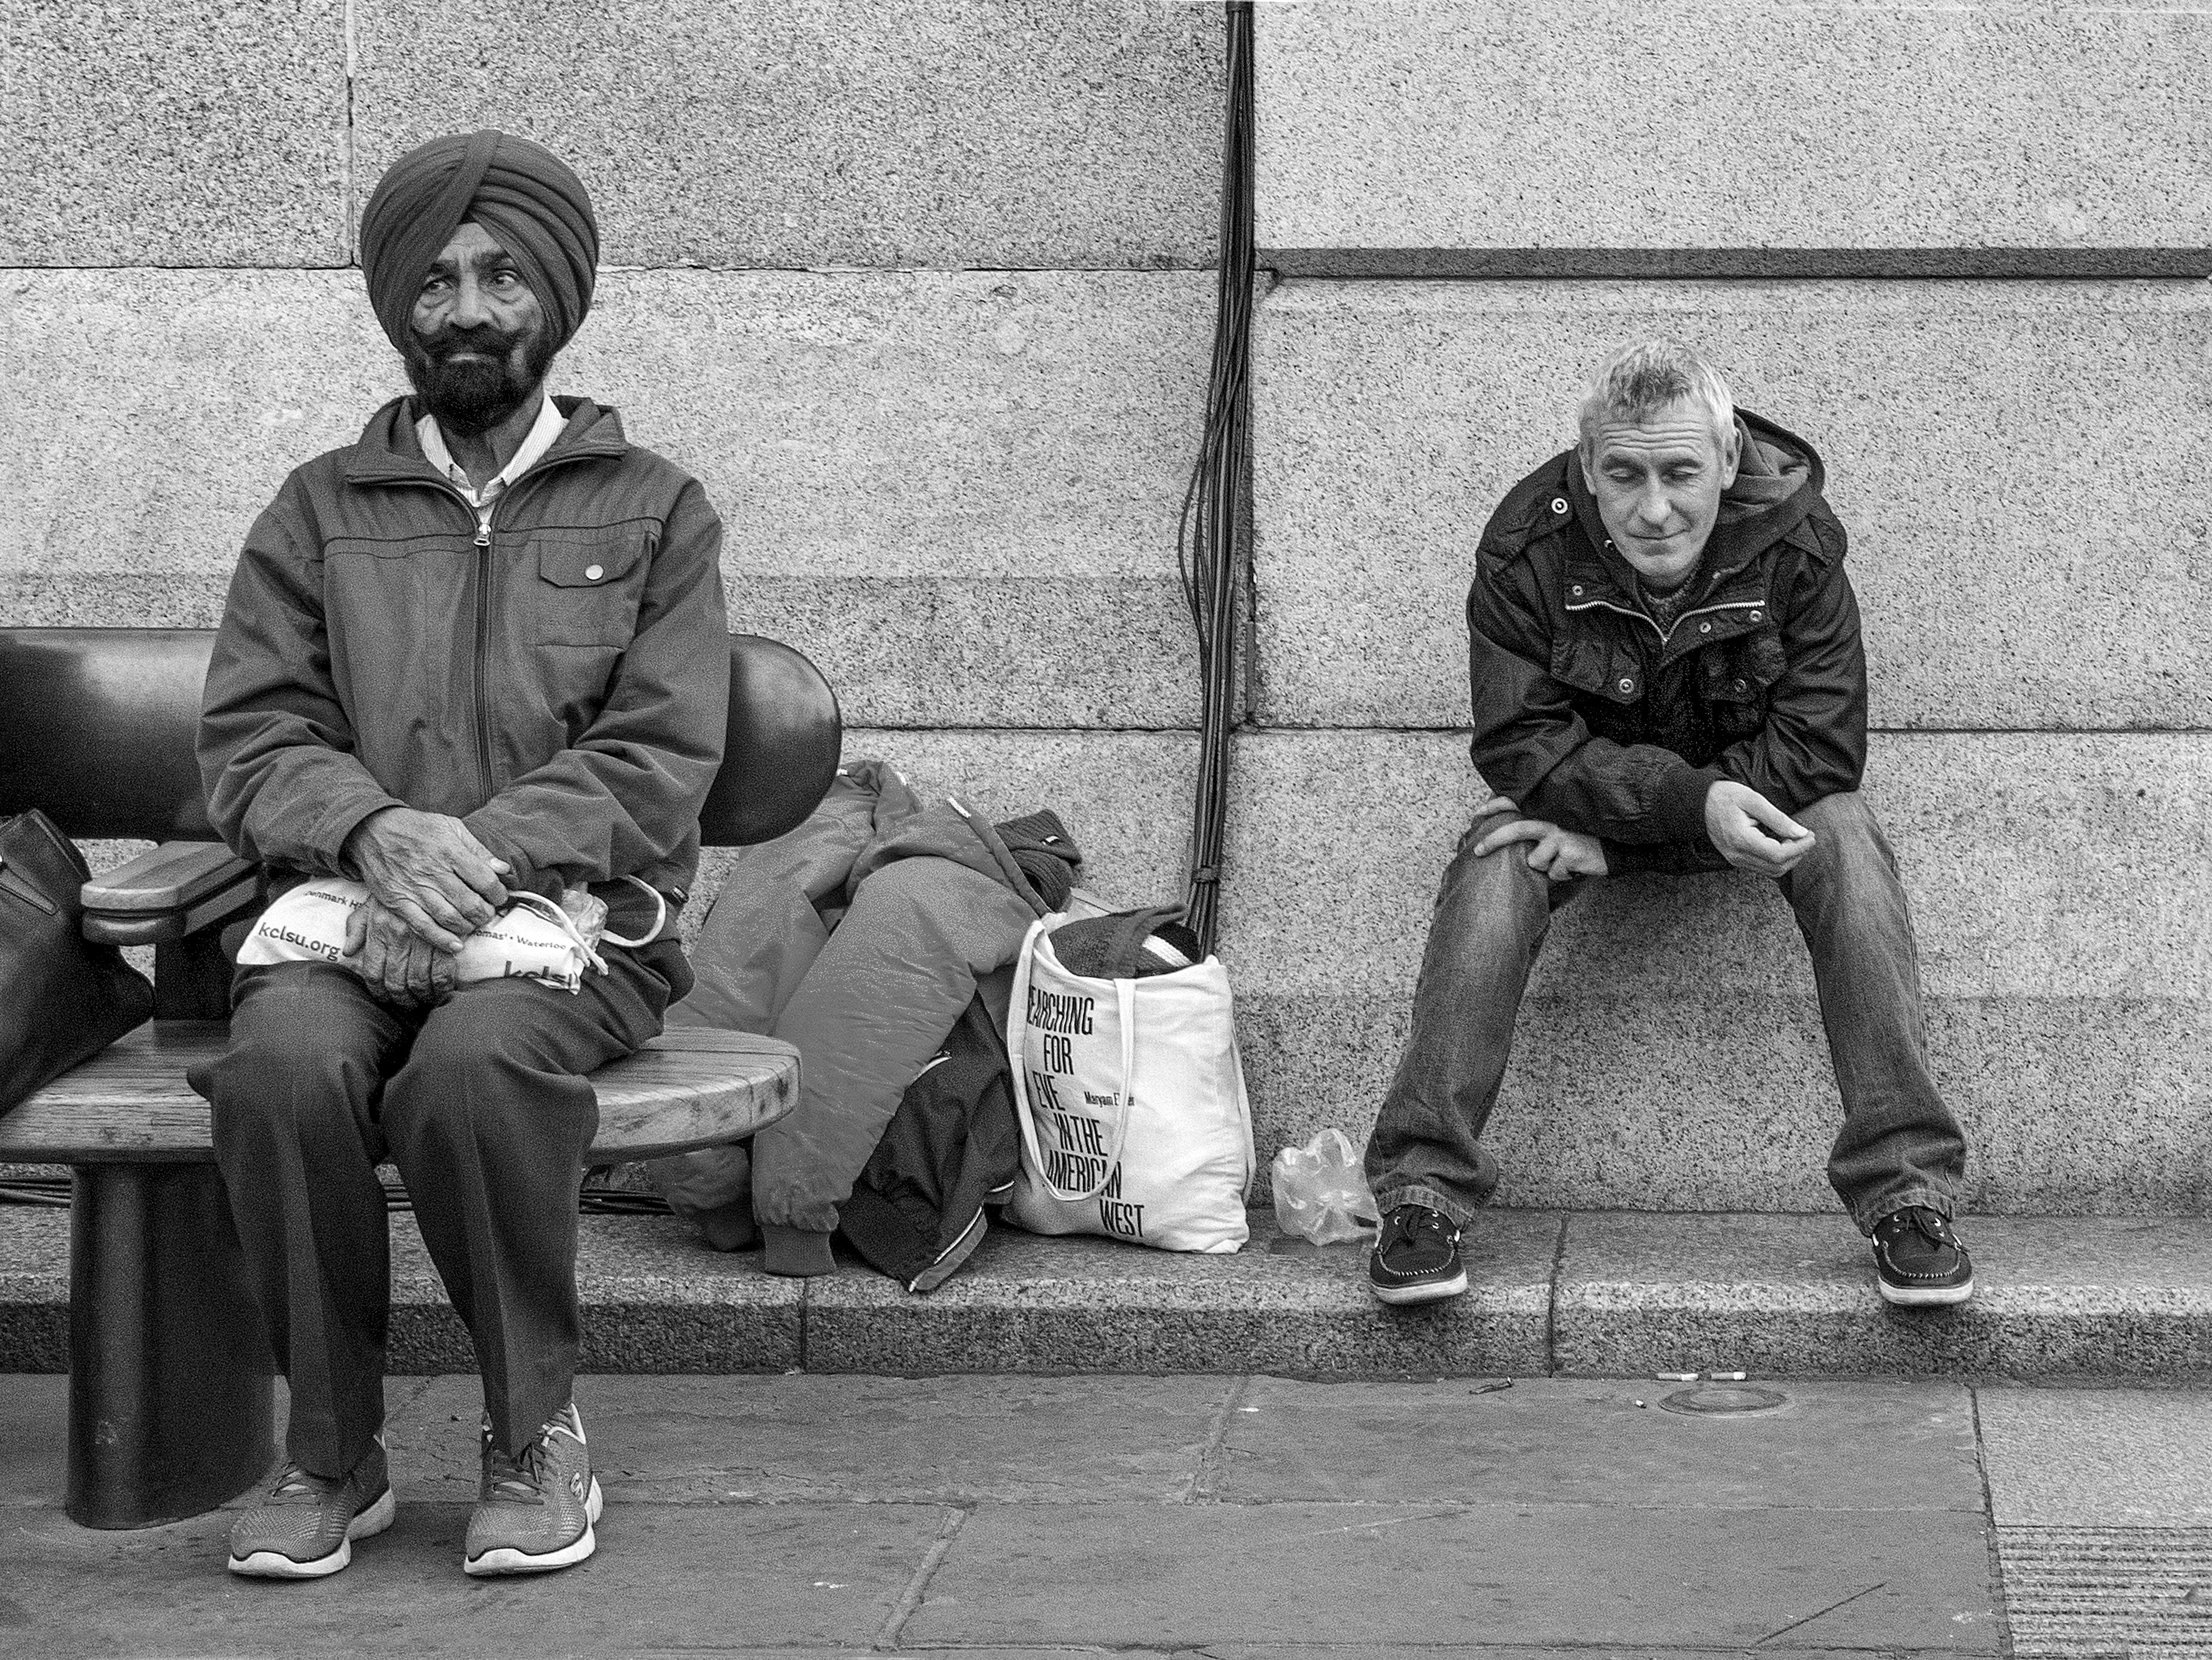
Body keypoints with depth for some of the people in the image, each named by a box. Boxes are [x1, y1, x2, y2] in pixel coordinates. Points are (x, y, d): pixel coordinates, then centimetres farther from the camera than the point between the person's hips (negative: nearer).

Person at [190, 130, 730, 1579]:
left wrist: (483, 860, -18)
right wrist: (378, 832, -17)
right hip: (349, 911, 2)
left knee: (473, 1062, -36)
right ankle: (331, 1456, -18)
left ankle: (537, 1436, -16)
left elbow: (656, 761, -2)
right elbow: (251, 737, 5)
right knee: (284, 1064, -33)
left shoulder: (654, 511, 11)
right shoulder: (321, 511, 17)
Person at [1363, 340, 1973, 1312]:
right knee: (1497, 860, -30)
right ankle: (1421, 1195, -29)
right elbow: (1519, 740, -23)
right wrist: (1692, 802, -40)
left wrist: (1609, 829, -29)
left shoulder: (1795, 540, -21)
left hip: (1745, 793, 0)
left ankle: (1907, 1194, -29)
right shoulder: (1528, 548, -21)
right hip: (1582, 792, 0)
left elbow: (1820, 747, -24)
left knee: (1844, 839, -30)